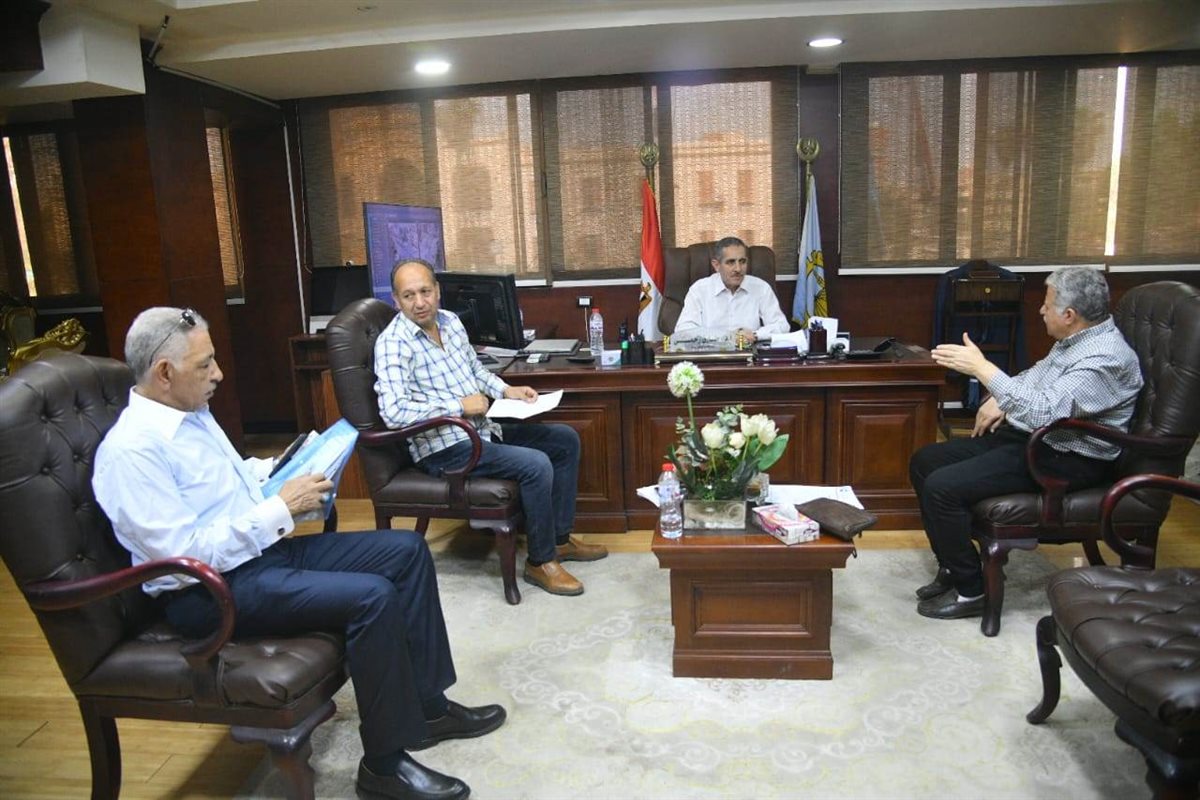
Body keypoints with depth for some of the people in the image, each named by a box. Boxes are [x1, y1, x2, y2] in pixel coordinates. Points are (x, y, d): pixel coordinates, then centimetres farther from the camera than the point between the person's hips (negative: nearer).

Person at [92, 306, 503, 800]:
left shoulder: (192, 413, 9)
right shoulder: (132, 449, -20)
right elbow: (185, 555, -24)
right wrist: (280, 509, -20)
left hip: (268, 551, 10)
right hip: (214, 591, -10)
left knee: (406, 550, 1)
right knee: (372, 596, -27)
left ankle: (426, 705, 8)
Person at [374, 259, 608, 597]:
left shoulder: (450, 321, 8)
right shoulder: (393, 343, -17)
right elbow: (394, 413, -28)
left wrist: (506, 390, 4)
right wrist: (459, 406, -22)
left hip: (482, 427, 9)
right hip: (444, 447, -9)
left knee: (566, 440, 9)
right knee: (536, 465, -26)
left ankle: (560, 537, 19)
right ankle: (540, 561, -5)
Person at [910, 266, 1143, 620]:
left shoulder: (1105, 358, -24)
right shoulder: (1076, 338, 7)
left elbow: (1044, 412, -34)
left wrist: (982, 368, -32)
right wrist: (1000, 399, 6)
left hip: (1064, 459, -10)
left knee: (941, 487, -23)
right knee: (924, 462, 3)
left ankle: (970, 590, -5)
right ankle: (952, 567, 12)